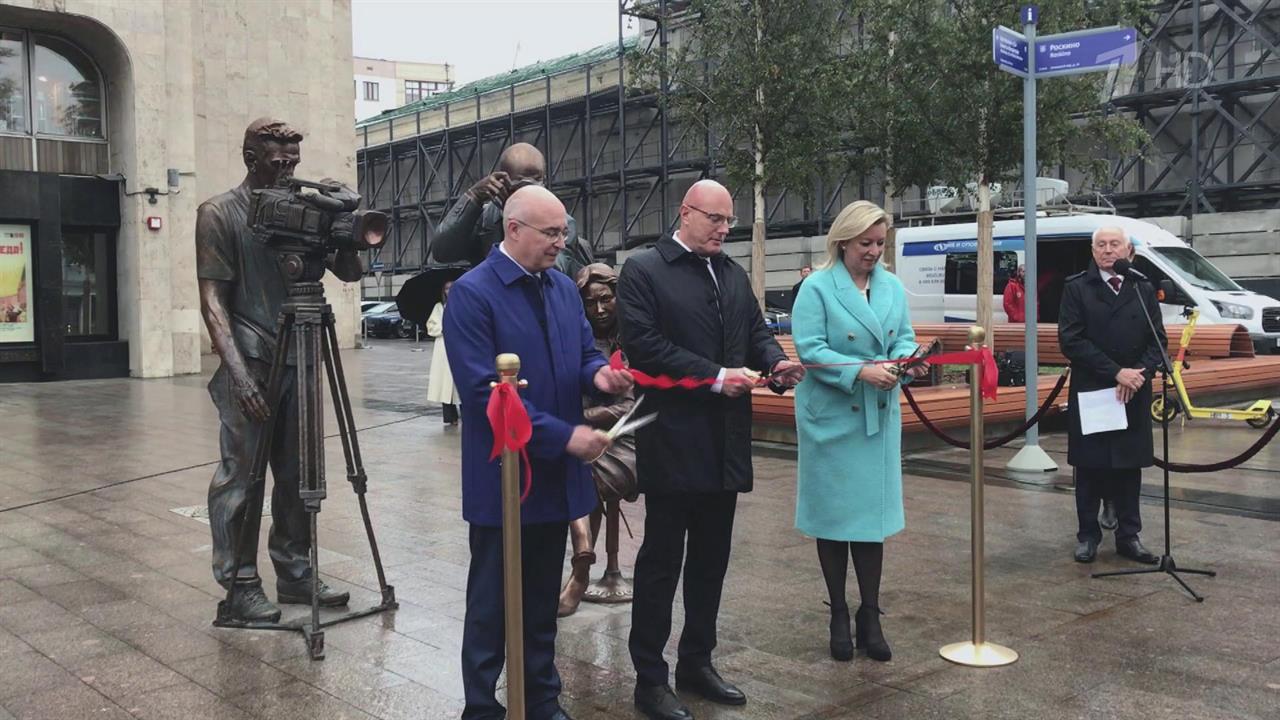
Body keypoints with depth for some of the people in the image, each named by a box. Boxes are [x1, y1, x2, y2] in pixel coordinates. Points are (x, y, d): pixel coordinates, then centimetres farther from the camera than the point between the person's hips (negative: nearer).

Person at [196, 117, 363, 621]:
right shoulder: (219, 214, -3)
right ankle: (240, 585, 8)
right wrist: (238, 371, -19)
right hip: (249, 366, -5)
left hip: (297, 362, 6)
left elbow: (350, 273, 13)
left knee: (296, 475, 10)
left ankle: (294, 573, 20)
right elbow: (213, 301, -9)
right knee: (240, 477, -2)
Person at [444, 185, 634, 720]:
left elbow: (583, 352, 16)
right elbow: (484, 389, -21)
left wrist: (598, 373, -10)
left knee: (543, 601, 18)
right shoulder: (472, 294, -15)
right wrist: (565, 435, -23)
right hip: (503, 478, -6)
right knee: (492, 603, 7)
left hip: (557, 473, 7)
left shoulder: (564, 288, 8)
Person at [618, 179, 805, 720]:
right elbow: (643, 344, -16)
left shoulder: (734, 274, 15)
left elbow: (755, 331, 17)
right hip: (673, 439, -7)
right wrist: (715, 377, -19)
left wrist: (776, 363, -6)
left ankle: (697, 663, 28)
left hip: (725, 441, 7)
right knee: (661, 560, 1)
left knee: (711, 558, 15)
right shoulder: (644, 269, -6)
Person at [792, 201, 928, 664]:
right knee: (833, 513, 5)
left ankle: (870, 616, 16)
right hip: (830, 416, -4)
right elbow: (809, 349, -14)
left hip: (879, 416, 4)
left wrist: (908, 361, -12)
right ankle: (839, 616, 18)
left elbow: (904, 338, 11)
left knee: (874, 512, 6)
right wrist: (861, 371, -23)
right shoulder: (817, 288, -8)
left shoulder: (893, 287, 9)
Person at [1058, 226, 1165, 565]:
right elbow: (1071, 341, -10)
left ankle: (1128, 535, 18)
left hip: (1134, 395, 2)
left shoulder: (1144, 289, 8)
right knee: (1089, 467, 5)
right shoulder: (1076, 288, -2)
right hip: (1090, 392, -2)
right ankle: (1088, 536, 16)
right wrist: (1116, 372, -16)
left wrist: (1139, 374, -13)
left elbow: (1158, 339, 5)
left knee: (1130, 467, 8)